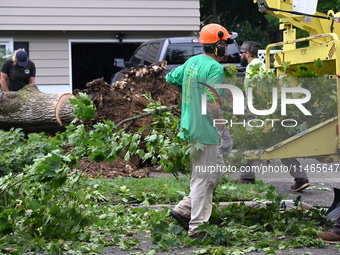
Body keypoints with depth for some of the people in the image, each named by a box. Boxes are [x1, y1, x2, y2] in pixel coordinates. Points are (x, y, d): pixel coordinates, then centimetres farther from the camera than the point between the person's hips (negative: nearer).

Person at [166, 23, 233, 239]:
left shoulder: (192, 62, 9)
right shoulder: (215, 68, -17)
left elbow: (170, 78, 24)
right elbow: (212, 103, -23)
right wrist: (224, 130, -16)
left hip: (190, 128, 9)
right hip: (205, 131, -9)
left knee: (216, 173, 19)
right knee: (203, 179, -1)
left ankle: (184, 209, 16)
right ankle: (196, 228, 5)